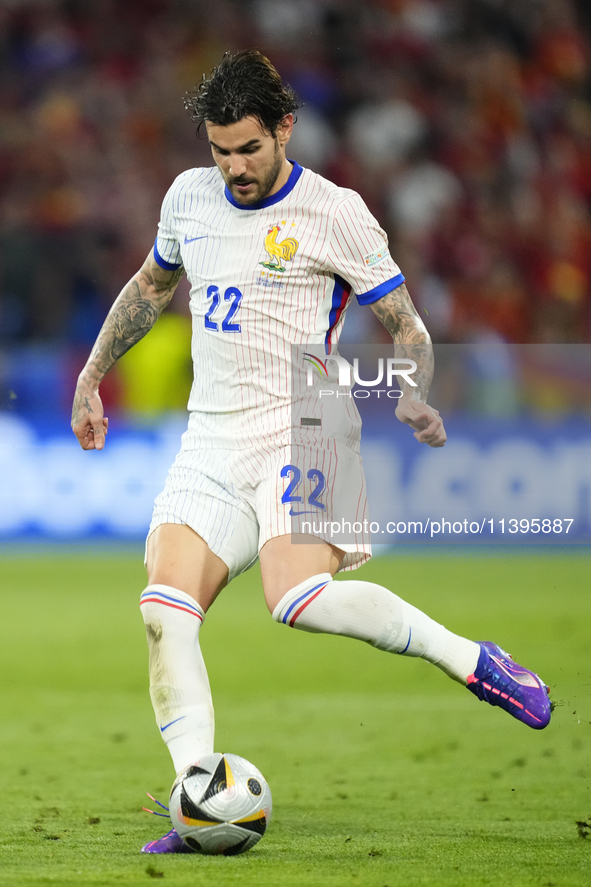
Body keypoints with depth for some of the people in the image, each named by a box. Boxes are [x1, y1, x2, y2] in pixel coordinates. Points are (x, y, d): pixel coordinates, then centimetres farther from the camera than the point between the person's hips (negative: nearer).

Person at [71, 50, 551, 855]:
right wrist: (92, 373, 29)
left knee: (299, 599, -29)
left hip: (303, 432, -5)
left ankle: (472, 662, -10)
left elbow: (405, 325, 2)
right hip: (212, 441, 5)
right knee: (163, 612, -14)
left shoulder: (335, 213, -4)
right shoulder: (189, 196, 12)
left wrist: (413, 396, -17)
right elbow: (150, 287, 31)